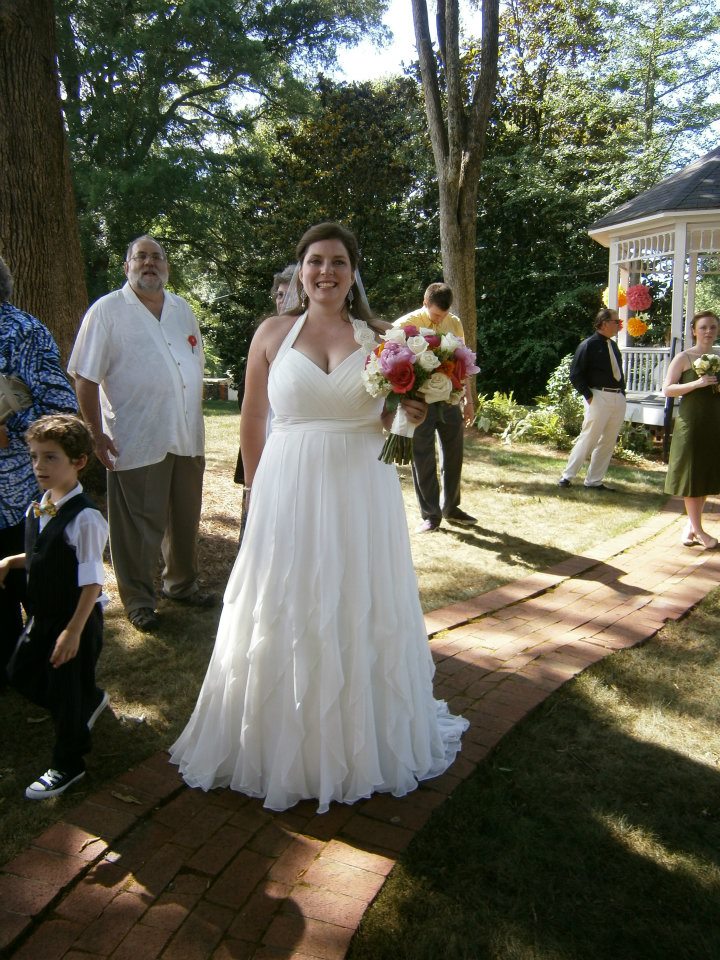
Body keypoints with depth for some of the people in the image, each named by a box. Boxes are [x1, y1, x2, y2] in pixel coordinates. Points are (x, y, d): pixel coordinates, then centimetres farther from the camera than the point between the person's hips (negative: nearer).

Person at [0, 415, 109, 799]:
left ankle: (67, 765, 30)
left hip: (77, 618, -8)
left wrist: (73, 631, -24)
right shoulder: (38, 509, -1)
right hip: (43, 614, 8)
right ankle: (91, 701, 43)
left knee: (66, 691, 7)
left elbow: (92, 582, -24)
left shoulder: (84, 518, -26)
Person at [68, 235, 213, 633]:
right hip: (136, 442, -5)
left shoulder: (182, 310, 13)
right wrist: (97, 434, -13)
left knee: (186, 518, 16)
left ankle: (181, 583, 34)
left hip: (187, 438, 6)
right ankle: (138, 599, 20)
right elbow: (85, 378, -8)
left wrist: (196, 421, 13)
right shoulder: (107, 310, -3)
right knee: (139, 525, 3)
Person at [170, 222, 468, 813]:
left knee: (359, 617, 10)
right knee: (285, 619, 9)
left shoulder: (379, 337, 5)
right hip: (288, 492, 0)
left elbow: (393, 420, 12)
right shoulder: (273, 333, 3)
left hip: (362, 493, 1)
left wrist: (408, 416, -9)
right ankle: (284, 744, 30)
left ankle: (363, 742, 31)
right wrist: (261, 490, 7)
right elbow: (252, 421, 7)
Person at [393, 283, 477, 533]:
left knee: (453, 454, 12)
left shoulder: (454, 323, 5)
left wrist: (468, 398, 13)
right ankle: (430, 514, 15)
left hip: (449, 398, 4)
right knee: (423, 459, 2)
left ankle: (451, 508, 29)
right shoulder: (405, 325, -9)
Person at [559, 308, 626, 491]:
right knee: (588, 439, -6)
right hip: (599, 398, -8)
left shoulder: (613, 346, 17)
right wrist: (588, 396, -13)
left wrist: (622, 392, 8)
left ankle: (594, 481, 15)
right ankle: (567, 476, 4)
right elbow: (575, 375, -9)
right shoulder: (589, 345, -6)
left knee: (608, 442, 8)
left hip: (618, 398, 8)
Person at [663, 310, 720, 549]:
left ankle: (691, 526, 20)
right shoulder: (684, 358, -4)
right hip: (691, 422, -5)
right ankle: (698, 530, 10)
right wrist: (697, 383, -20)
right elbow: (667, 389, -10)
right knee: (692, 475, 0)